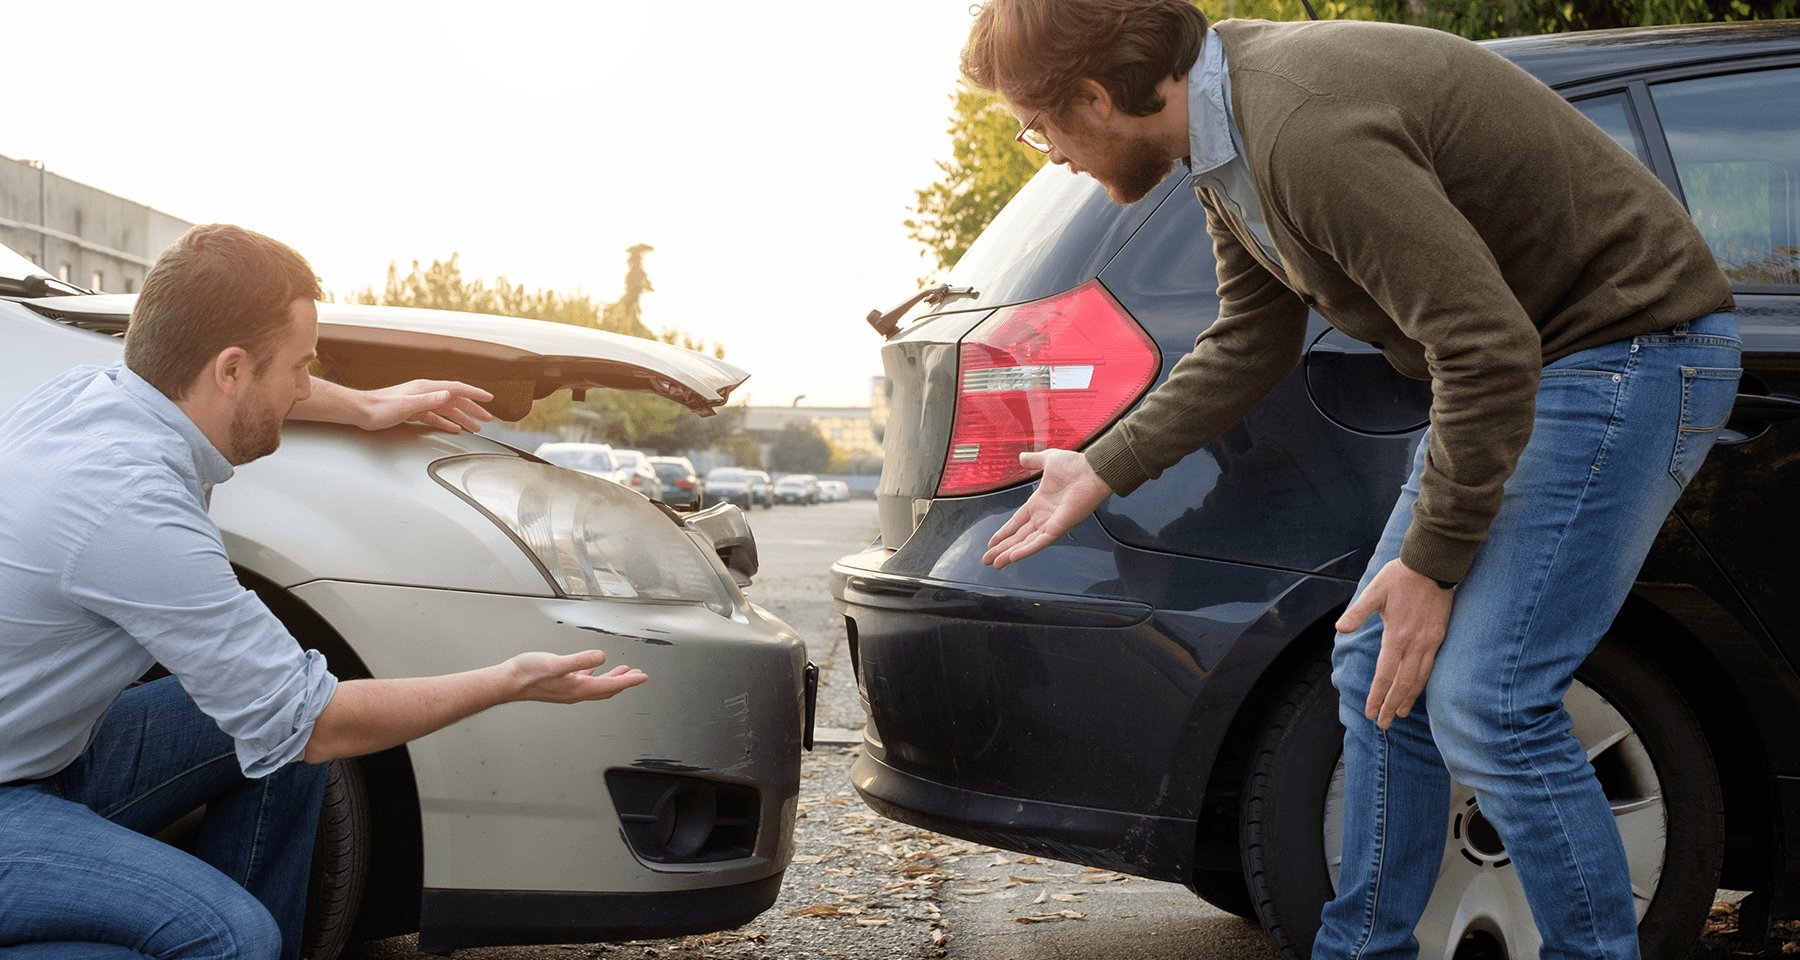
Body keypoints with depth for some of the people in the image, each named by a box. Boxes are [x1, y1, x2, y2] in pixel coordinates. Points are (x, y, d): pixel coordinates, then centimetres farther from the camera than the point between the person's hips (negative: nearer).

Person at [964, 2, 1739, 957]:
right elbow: (1250, 341, 16)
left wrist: (1432, 559, -20)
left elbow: (1489, 351, -29)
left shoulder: (1310, 133, -30)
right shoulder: (1231, 130, 3)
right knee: (1379, 670, 9)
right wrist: (1101, 470, 18)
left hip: (1629, 346, -10)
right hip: (1521, 361, 10)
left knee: (1481, 703, -15)